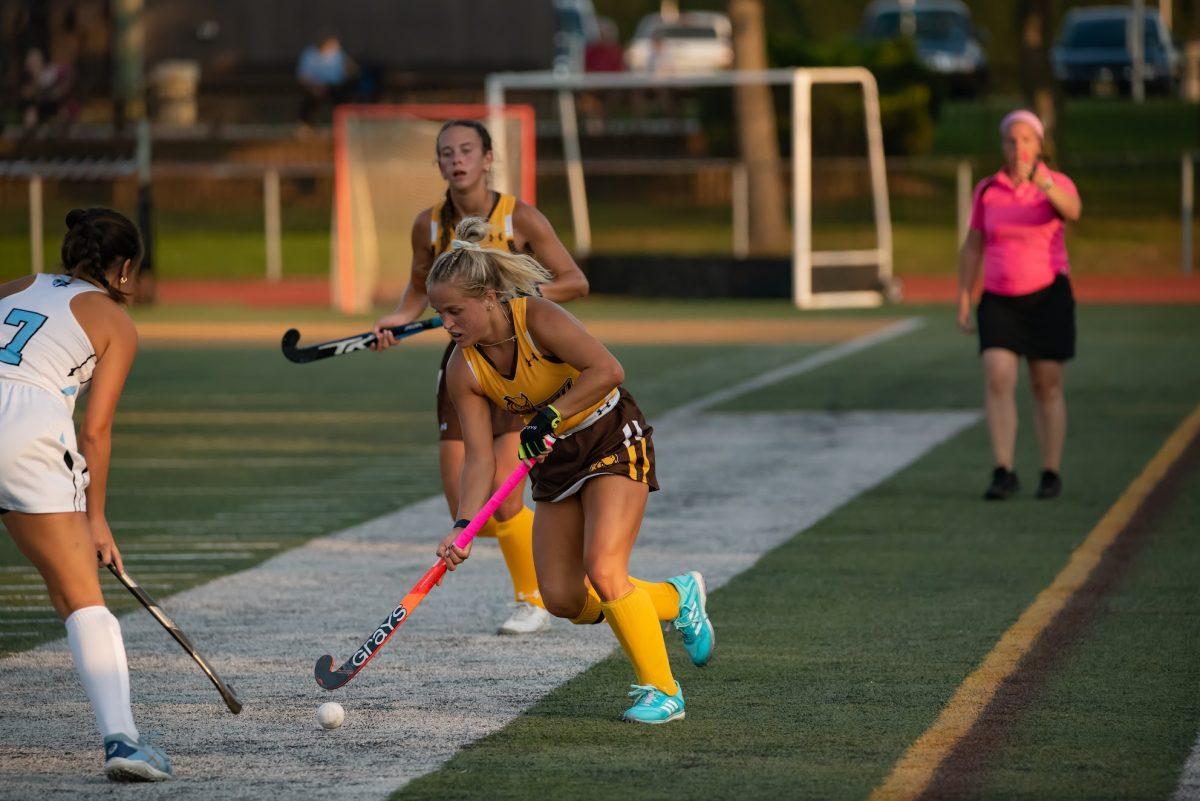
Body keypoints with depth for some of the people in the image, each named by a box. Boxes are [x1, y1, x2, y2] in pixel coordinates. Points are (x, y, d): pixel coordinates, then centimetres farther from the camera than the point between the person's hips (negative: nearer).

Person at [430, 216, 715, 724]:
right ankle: (676, 598, 26)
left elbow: (607, 370, -35)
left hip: (614, 440, -6)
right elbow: (480, 458, -14)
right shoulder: (463, 370, -12)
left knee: (603, 571, -21)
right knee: (563, 600, 2)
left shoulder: (537, 317, -26)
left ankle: (663, 692, -5)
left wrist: (550, 416, -35)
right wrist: (463, 525, -27)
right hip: (555, 457, 6)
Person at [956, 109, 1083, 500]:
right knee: (997, 380, -16)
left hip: (1047, 296, -2)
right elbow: (972, 248, 8)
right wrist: (963, 304, 3)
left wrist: (1042, 182, -51)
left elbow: (1073, 211, -31)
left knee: (1047, 387, 3)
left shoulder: (1058, 185, -7)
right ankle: (1004, 473, -16)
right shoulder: (987, 189, 3)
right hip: (999, 300, 2)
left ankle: (1051, 474, 17)